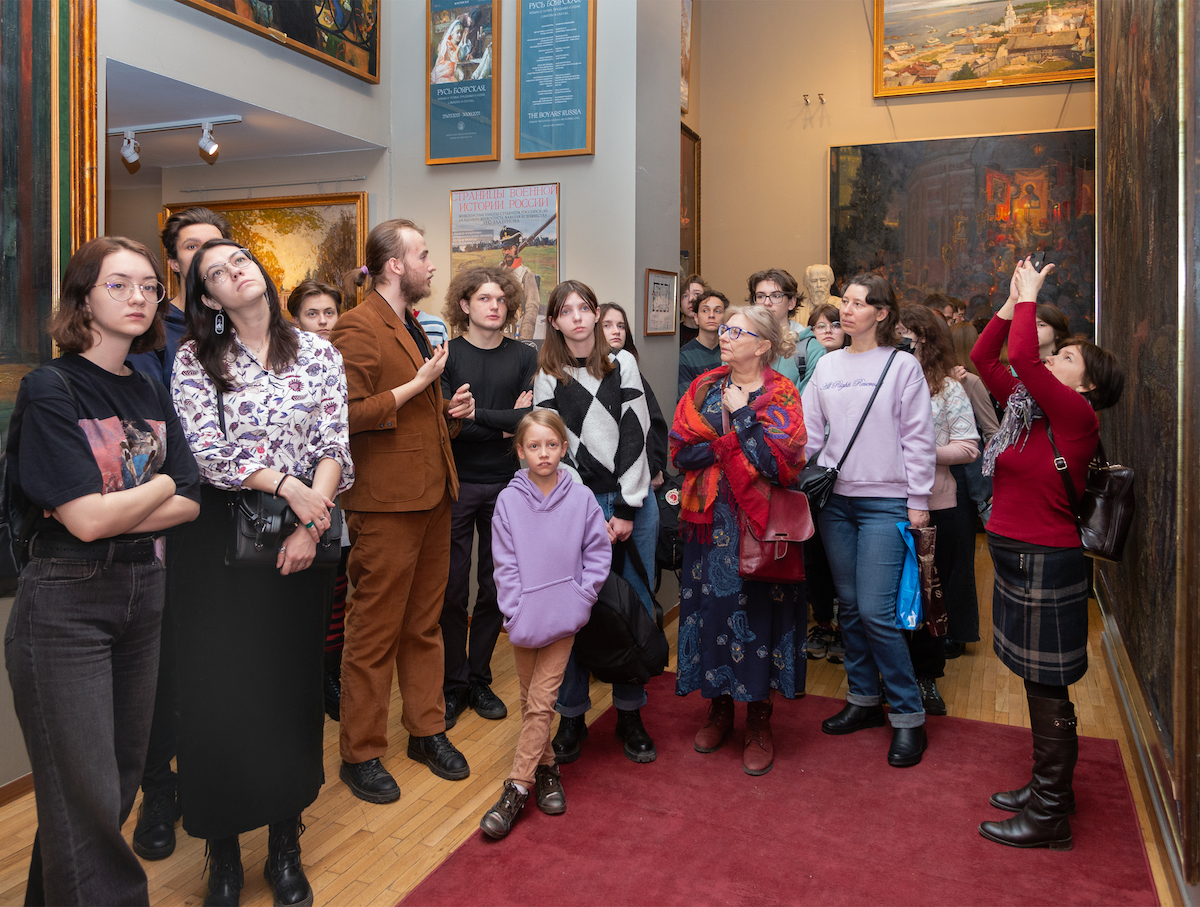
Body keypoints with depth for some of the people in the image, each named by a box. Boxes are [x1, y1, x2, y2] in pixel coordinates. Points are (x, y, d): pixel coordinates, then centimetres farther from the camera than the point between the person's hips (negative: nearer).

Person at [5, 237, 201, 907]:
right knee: (86, 797, 2)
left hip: (143, 594, 6)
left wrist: (111, 511, -13)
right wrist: (159, 486, -4)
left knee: (123, 777, 16)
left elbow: (190, 503, 1)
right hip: (65, 604, -6)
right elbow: (84, 519, -18)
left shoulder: (152, 394, 8)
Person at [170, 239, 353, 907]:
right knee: (218, 685, 2)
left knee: (294, 682, 6)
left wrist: (310, 526, -11)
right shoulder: (195, 360, 3)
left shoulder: (318, 354, 6)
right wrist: (287, 486, -13)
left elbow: (334, 447, -1)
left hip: (302, 536, 1)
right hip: (220, 533, -1)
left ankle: (286, 847, 21)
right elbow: (209, 450, -8)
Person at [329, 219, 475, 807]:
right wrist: (418, 385, -16)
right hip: (386, 500, -8)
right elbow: (349, 413, -19)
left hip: (432, 494, 9)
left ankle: (427, 730, 29)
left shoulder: (415, 327, 19)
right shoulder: (358, 328, -10)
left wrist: (450, 410, 10)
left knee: (425, 623, 16)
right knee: (376, 630, 1)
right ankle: (360, 754, 15)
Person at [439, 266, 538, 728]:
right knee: (453, 590, 2)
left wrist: (474, 414, -11)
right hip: (456, 485, -2)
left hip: (506, 485, 2)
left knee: (494, 587, 9)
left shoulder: (525, 357, 5)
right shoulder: (446, 355, 0)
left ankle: (479, 680, 23)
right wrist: (505, 421, -10)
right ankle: (454, 685, 17)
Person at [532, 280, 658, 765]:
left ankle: (630, 714, 20)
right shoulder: (547, 377, 5)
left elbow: (635, 434, 0)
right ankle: (571, 717, 15)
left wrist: (626, 510, -7)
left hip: (632, 502, 1)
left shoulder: (623, 364, 7)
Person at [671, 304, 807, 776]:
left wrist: (740, 414, -14)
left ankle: (759, 723, 17)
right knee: (711, 606, 8)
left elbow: (780, 463, -16)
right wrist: (733, 445, -12)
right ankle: (719, 707, 27)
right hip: (711, 520, 4)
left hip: (760, 521, -3)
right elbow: (679, 451, -1)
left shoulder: (781, 395, -3)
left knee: (757, 611, 1)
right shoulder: (705, 388, 8)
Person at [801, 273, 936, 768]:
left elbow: (918, 438, -3)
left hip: (885, 501, -5)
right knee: (849, 606, 10)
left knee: (876, 611, -9)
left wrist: (918, 502, -6)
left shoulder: (902, 365, -2)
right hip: (834, 500, 5)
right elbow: (810, 432, 12)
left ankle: (908, 716, 8)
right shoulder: (827, 366, 11)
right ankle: (863, 699, 26)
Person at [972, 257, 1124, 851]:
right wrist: (1012, 303, 7)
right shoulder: (1030, 406, 9)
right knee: (1039, 685, 18)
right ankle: (1049, 788, 33)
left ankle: (1049, 817, 15)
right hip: (1018, 557, 9)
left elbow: (1023, 357, -26)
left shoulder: (1076, 416, -14)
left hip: (1045, 562, -9)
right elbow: (983, 358, 12)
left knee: (1047, 690, 2)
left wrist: (1029, 296, -12)